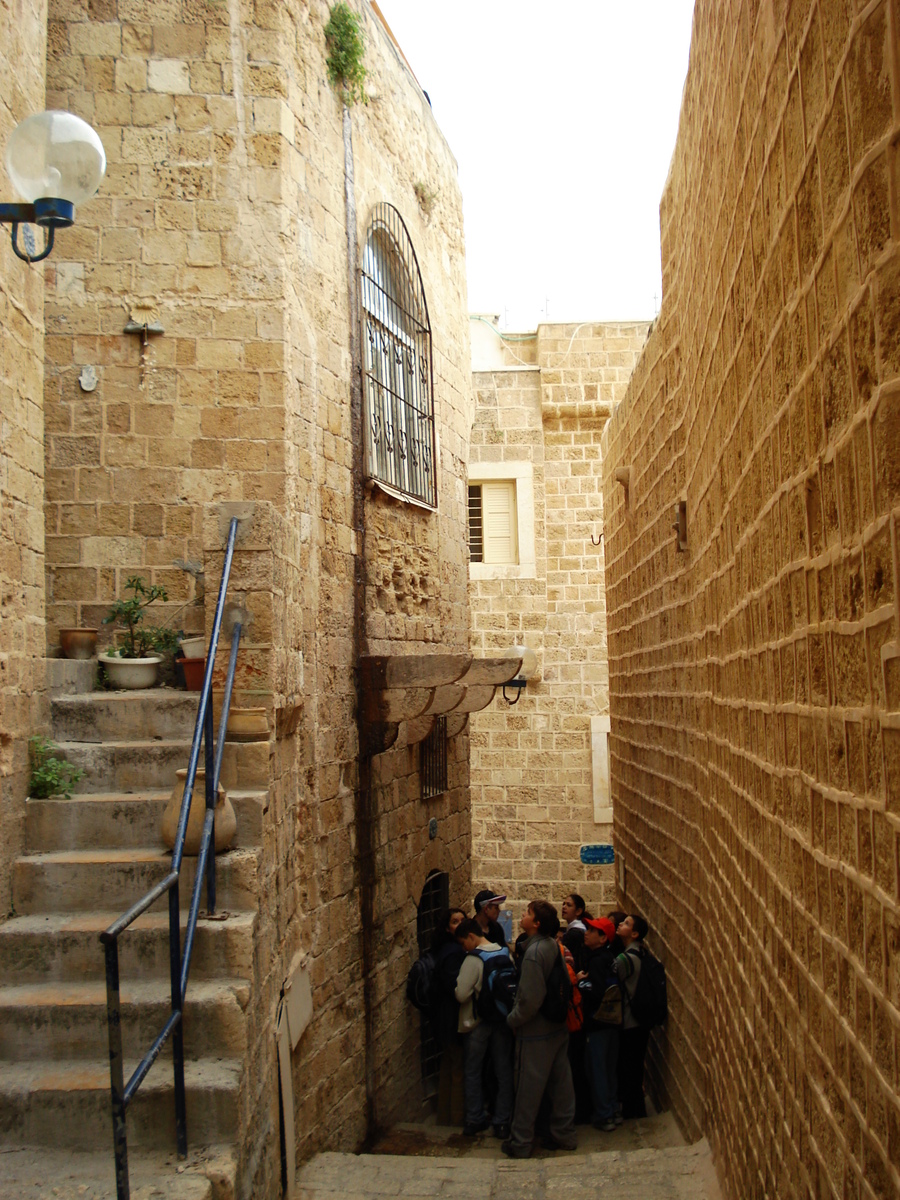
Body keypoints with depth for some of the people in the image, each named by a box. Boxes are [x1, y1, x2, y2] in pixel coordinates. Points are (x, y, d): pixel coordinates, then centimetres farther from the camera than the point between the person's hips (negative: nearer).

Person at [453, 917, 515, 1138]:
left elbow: (461, 994, -20)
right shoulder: (506, 954, -1)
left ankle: (475, 1120, 16)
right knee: (503, 1072, 11)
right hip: (503, 1019, 5)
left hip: (478, 1022, -4)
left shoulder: (473, 959, -19)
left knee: (473, 1072, 11)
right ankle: (502, 1121, 14)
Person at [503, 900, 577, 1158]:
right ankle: (564, 1134, 26)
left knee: (528, 1087, 4)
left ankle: (521, 1143, 14)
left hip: (536, 1032, -8)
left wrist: (512, 1020, -10)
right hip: (559, 1027, 8)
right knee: (561, 1081, 15)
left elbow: (531, 1000, -25)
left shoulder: (534, 953, -24)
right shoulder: (555, 946, 2)